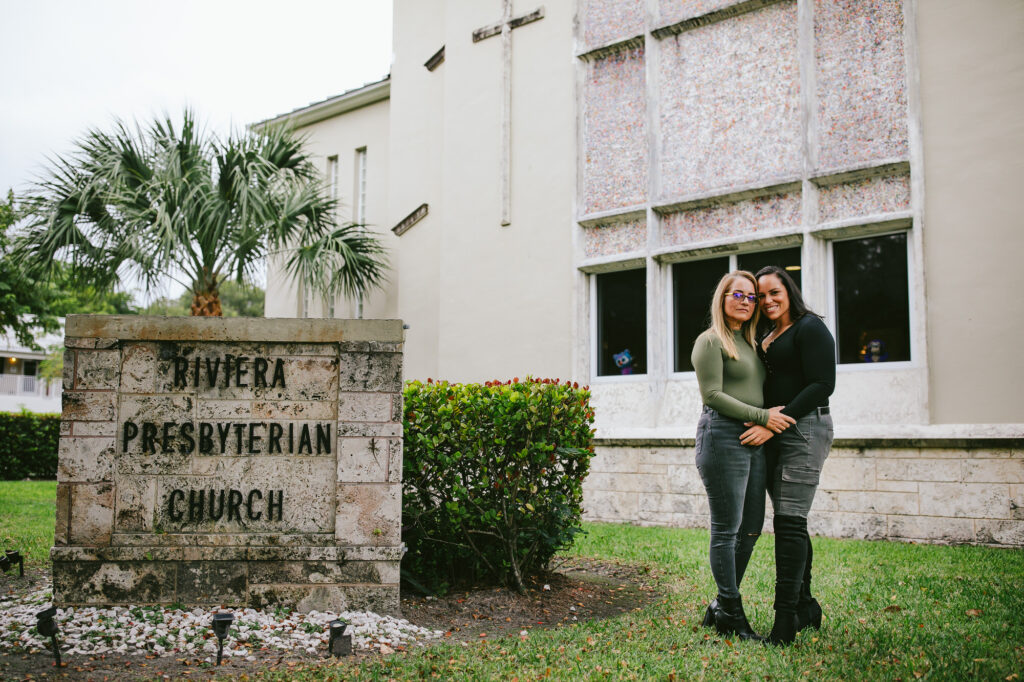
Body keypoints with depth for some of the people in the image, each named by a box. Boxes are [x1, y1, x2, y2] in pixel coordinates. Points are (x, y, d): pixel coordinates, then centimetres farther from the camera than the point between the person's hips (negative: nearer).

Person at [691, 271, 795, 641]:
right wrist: (762, 416, -13)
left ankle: (721, 607, 21)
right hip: (722, 436, -9)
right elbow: (713, 395, -12)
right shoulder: (711, 341, -3)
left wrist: (770, 418, 6)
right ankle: (731, 613, 6)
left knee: (750, 529, 9)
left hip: (754, 440, 9)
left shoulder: (749, 343, 21)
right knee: (727, 529, -3)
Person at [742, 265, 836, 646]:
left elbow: (822, 385, -15)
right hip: (773, 434, 8)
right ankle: (805, 607, 20)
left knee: (789, 521, -12)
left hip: (804, 429, -8)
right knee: (790, 522, 10)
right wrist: (763, 423, 5)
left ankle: (785, 619, -11)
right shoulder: (766, 338, 19)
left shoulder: (810, 328, -6)